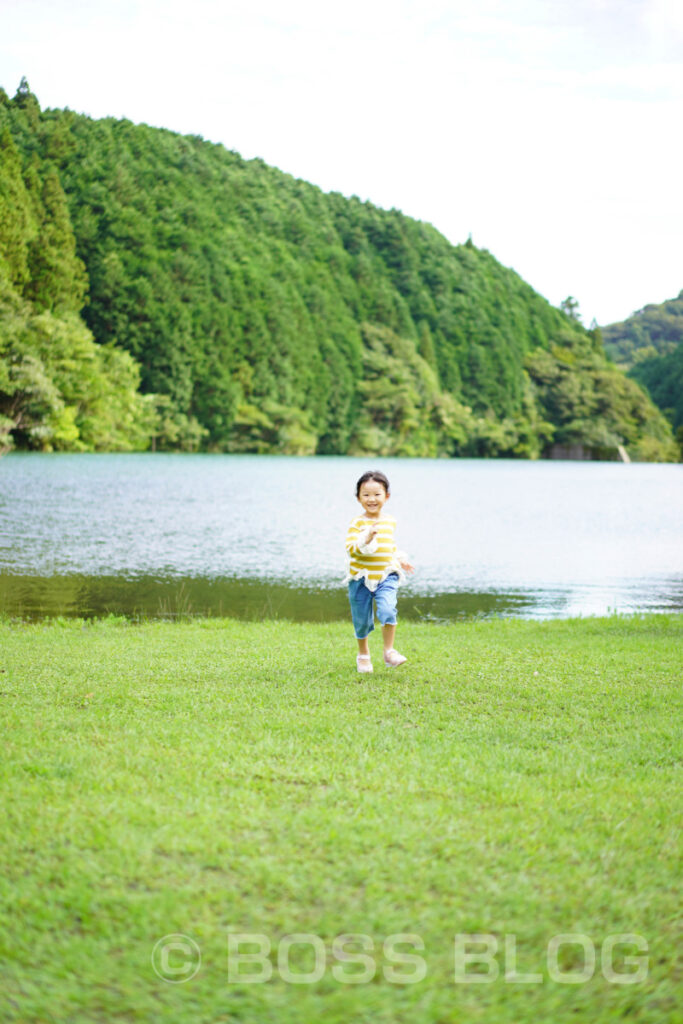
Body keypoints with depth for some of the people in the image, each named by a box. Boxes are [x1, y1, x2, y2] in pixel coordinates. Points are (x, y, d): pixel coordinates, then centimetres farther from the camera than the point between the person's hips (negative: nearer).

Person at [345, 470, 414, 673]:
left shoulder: (390, 521, 8)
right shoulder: (357, 523, -9)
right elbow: (351, 549, -20)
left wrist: (400, 559, 17)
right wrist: (366, 538, -34)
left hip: (386, 577, 2)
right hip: (361, 578, -2)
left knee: (387, 610, -22)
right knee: (362, 620, 8)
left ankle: (389, 652, -8)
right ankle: (363, 654, 32)